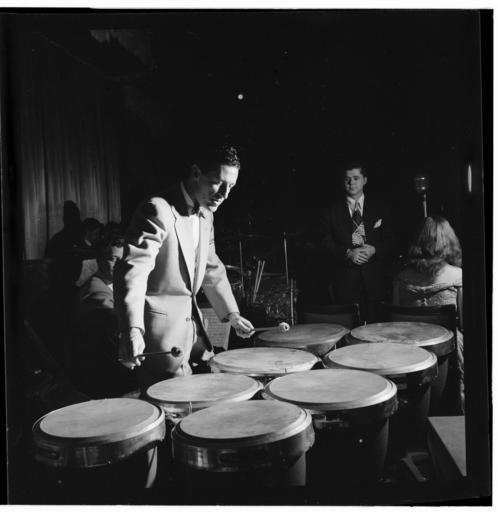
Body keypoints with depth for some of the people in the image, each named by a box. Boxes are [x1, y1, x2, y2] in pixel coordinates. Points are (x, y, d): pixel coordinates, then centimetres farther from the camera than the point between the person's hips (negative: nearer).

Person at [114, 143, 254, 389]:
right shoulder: (157, 210, -17)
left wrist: (231, 314, 15)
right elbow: (133, 270, -28)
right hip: (161, 332, -8)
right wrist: (132, 330, -39)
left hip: (193, 324, 9)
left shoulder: (206, 216, 10)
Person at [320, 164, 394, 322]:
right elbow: (327, 244, 4)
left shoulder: (379, 209, 13)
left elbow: (389, 241, 9)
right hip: (344, 278, -1)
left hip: (373, 278, 1)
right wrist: (347, 253, -12)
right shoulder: (332, 211, 9)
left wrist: (374, 249, -10)